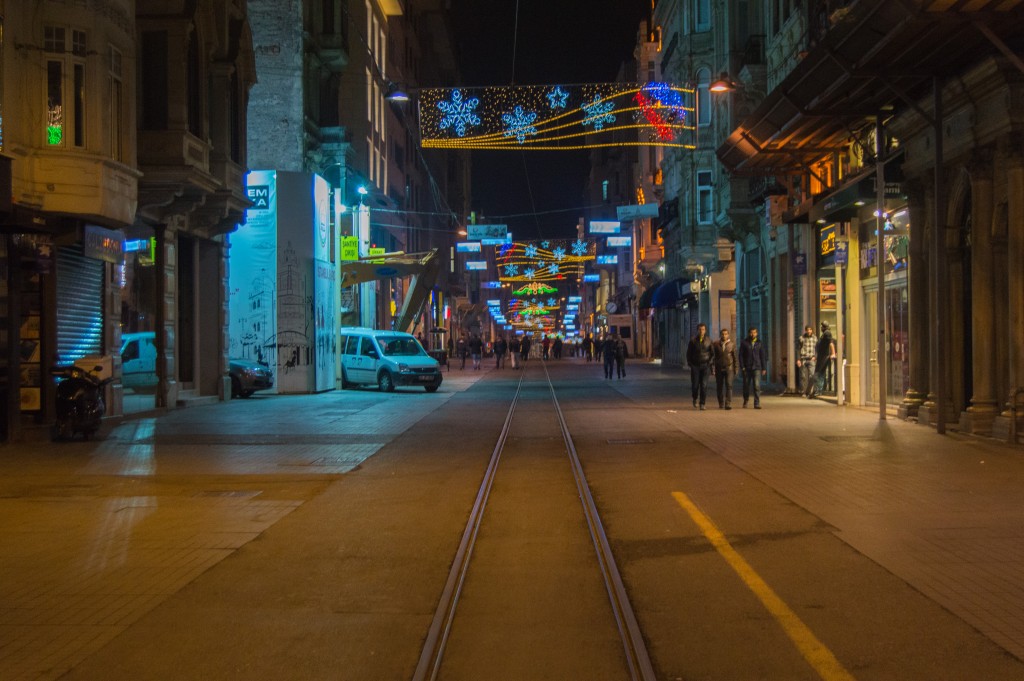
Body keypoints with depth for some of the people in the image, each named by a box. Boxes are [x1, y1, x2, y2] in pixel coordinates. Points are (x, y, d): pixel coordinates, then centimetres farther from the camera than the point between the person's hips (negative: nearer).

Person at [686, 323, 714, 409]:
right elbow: (688, 353, 9)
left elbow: (712, 353, 12)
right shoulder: (693, 340, 4)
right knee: (695, 384, -1)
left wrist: (710, 362, -2)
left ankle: (702, 404, -3)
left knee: (704, 385, -7)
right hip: (695, 366, 0)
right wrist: (690, 363, 0)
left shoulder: (708, 340, 5)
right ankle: (695, 399, 27)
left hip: (705, 365, 0)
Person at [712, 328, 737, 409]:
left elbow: (735, 357, 9)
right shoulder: (716, 344, 6)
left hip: (729, 368, -1)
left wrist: (736, 368, 5)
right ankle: (721, 404, 15)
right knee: (719, 386, 4)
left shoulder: (732, 344, 6)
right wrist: (713, 368, 4)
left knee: (729, 385, -12)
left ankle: (728, 403, -14)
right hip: (719, 368, 1)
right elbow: (713, 356, 8)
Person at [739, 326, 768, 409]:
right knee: (746, 386, 8)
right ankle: (745, 401, 27)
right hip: (747, 368, 0)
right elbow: (741, 355, 2)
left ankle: (757, 403, -9)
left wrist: (764, 368, 6)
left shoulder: (759, 343, 8)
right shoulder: (744, 343, 3)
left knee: (757, 385, -10)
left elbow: (763, 356, 11)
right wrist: (742, 366, -7)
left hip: (757, 367, 0)